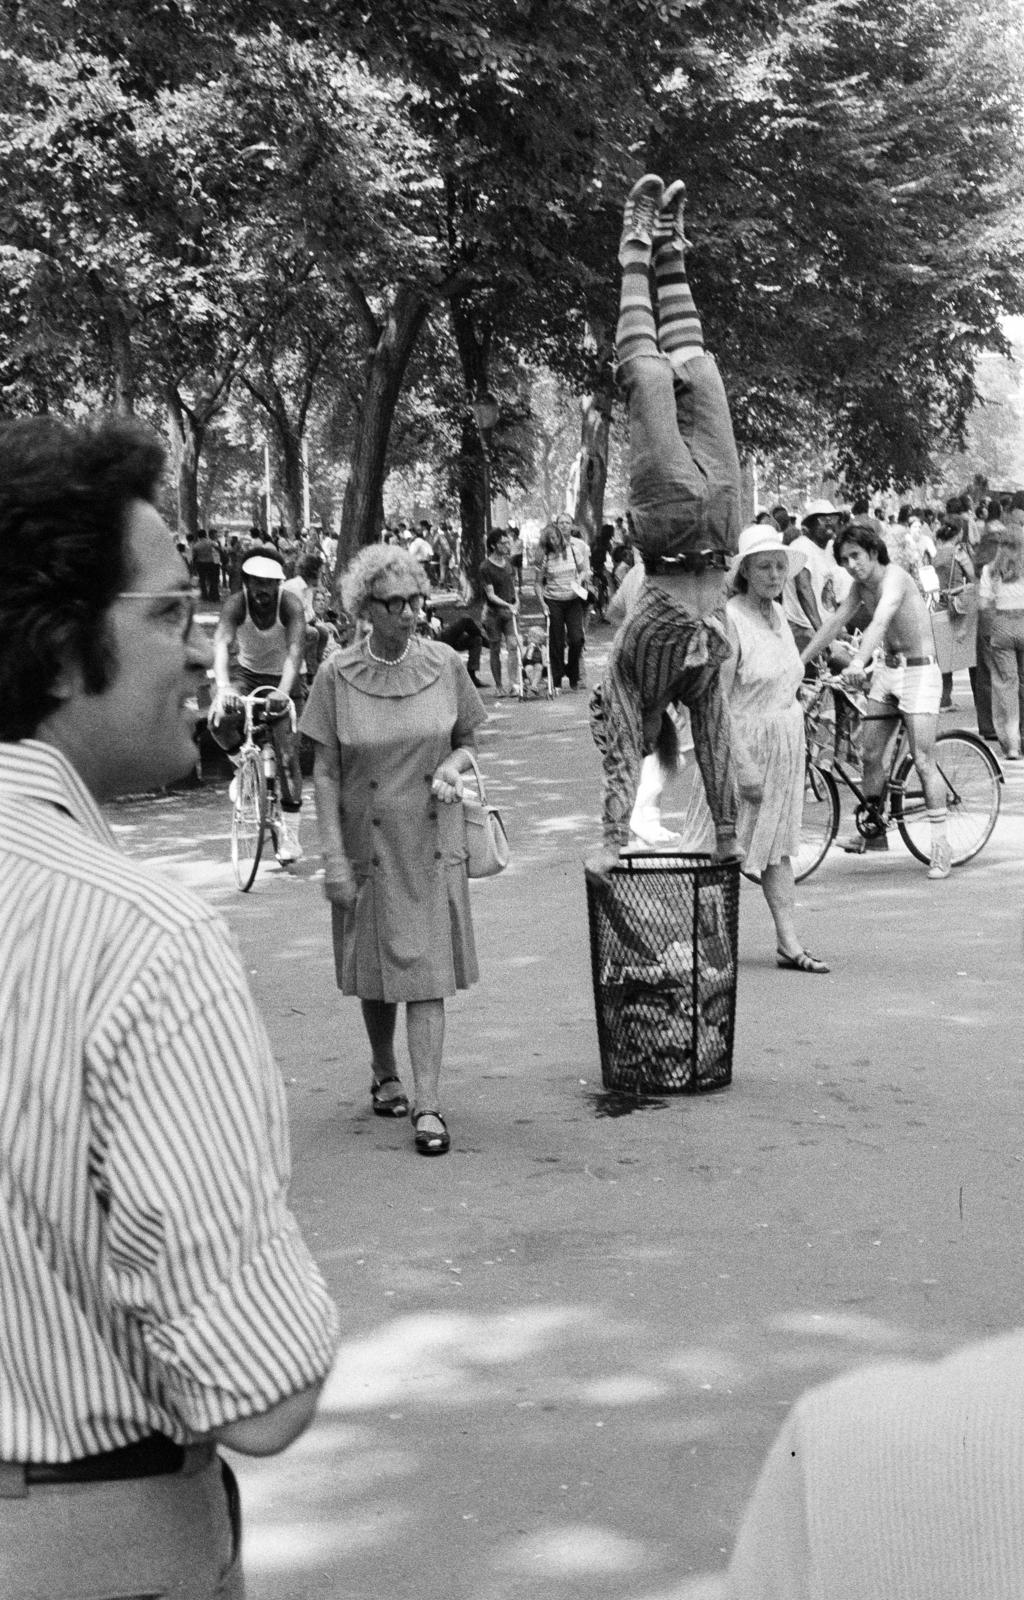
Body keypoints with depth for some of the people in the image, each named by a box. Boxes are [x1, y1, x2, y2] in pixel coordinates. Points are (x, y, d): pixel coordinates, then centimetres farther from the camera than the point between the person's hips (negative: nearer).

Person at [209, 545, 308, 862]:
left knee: (287, 755, -10)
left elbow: (296, 650, -37)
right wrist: (223, 686, -55)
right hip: (246, 673, 1)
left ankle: (290, 832, -1)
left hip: (283, 678, -1)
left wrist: (283, 691, -54)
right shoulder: (236, 604, -23)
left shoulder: (290, 604, -25)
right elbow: (222, 644, -37)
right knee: (220, 719, -29)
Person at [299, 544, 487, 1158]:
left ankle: (428, 1105, -5)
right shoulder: (338, 677, -7)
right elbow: (325, 771, -5)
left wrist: (454, 766, -13)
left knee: (428, 970, -5)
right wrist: (333, 855, -10)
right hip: (368, 843, 0)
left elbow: (469, 741, 10)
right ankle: (385, 1074, 35)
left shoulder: (445, 665, -2)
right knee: (375, 968, 12)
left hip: (433, 841, 0)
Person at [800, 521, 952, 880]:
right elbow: (835, 622, 10)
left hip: (918, 671, -8)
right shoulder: (861, 585, 4)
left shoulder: (894, 578, -22)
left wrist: (858, 663, -53)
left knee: (923, 761, -10)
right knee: (870, 755, 8)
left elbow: (880, 622, -38)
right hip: (887, 670, 8)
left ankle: (940, 843, -6)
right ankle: (874, 830, 21)